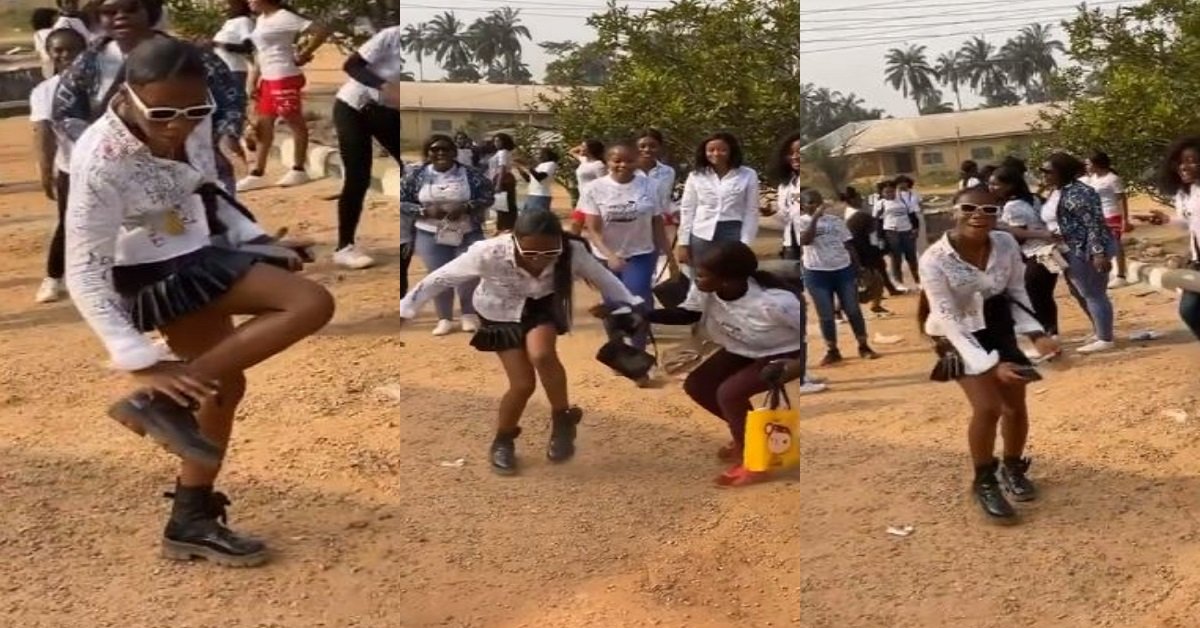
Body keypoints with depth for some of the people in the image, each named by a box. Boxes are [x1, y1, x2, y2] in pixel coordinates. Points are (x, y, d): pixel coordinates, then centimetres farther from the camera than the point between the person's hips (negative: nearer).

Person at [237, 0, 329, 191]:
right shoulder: (261, 19, 14)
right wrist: (255, 81, 16)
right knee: (263, 125, 10)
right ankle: (256, 174, 14)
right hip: (268, 79, 10)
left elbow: (321, 31, -19)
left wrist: (303, 54, -15)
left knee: (295, 123, 2)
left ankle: (298, 170, 11)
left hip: (285, 78, -10)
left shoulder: (283, 17, -13)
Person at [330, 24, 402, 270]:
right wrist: (384, 86, -40)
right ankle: (344, 248, -3)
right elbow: (351, 65, -26)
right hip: (353, 108, -6)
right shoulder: (392, 37, -24)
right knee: (357, 179, -11)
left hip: (387, 110, 6)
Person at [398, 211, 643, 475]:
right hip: (502, 314, -1)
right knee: (523, 384, -8)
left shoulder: (573, 252, -31)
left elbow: (604, 279, -12)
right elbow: (441, 279, -24)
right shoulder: (489, 253, -35)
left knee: (541, 355, -29)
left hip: (543, 306, 1)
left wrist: (631, 305, -9)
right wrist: (404, 310, -16)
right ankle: (503, 441, 21)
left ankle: (563, 420, -4)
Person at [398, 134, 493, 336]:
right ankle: (444, 319, 17)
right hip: (430, 236, 1)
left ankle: (469, 314, 20)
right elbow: (401, 202, -2)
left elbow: (489, 197, -4)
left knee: (469, 275, 0)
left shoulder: (471, 175, -6)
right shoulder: (416, 176, -3)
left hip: (468, 234, 0)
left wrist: (464, 207, -20)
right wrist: (425, 211, -18)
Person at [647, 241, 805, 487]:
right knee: (696, 385, -2)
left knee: (729, 392, -24)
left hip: (786, 354, -7)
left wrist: (797, 365, -34)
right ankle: (747, 434, 19)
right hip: (744, 350, 7)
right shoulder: (704, 289, -22)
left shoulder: (772, 303, -40)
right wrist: (641, 314, -15)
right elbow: (687, 314, -3)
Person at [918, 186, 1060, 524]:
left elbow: (1016, 292, -1)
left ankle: (1013, 467, 39)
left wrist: (1037, 334, -15)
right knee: (987, 408, -16)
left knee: (1015, 407, 9)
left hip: (998, 327, 4)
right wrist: (990, 365, -30)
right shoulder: (934, 259, -28)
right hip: (958, 334, -4)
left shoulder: (1006, 244, -17)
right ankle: (984, 482, 8)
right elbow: (949, 320, -25)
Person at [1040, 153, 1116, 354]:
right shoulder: (1055, 192, 12)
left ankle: (1105, 339, 6)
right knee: (1082, 294, 20)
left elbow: (1094, 223, -23)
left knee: (1093, 294, -3)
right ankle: (1099, 332, 33)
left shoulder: (1077, 192, -19)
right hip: (1072, 251, 11)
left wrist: (1099, 253, -27)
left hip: (1087, 250, -11)